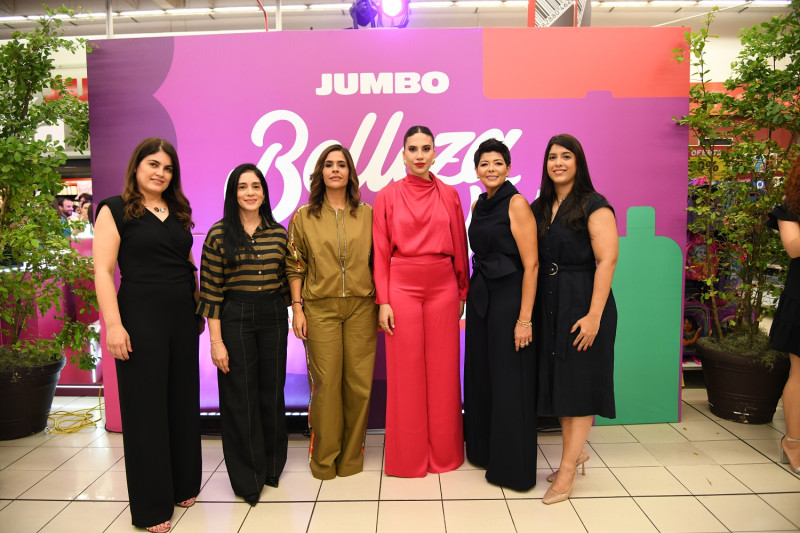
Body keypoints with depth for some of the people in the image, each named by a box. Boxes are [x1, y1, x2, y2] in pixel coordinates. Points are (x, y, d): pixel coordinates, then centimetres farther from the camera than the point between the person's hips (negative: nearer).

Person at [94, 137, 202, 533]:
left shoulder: (178, 213, 14)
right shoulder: (115, 210, -2)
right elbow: (103, 270, -9)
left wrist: (197, 310, 14)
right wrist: (114, 324, -17)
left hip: (182, 318, 6)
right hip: (140, 318, -5)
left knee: (183, 401, 12)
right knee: (146, 407, 3)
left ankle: (183, 485, 30)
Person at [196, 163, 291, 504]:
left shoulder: (279, 233, 6)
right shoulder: (219, 235, -4)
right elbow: (210, 291, -6)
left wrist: (290, 313, 5)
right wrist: (216, 341, -10)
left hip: (273, 318, 3)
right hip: (235, 318, -3)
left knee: (272, 392, 11)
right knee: (240, 396, 4)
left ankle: (272, 467, 32)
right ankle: (247, 479, 22)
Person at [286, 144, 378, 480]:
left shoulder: (367, 215, 7)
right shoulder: (304, 217, 5)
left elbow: (377, 262, 9)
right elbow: (294, 267, 5)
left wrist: (381, 304, 4)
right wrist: (297, 309, -1)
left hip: (360, 307, 1)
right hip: (320, 308, -1)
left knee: (359, 383, 3)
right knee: (325, 383, 1)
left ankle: (351, 457, 22)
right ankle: (324, 459, 19)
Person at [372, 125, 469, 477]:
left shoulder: (449, 195, 7)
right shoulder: (388, 196, 3)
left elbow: (460, 248, 10)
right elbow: (381, 252, 0)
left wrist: (462, 293, 8)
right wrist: (383, 301, -5)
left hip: (443, 289, 2)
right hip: (402, 289, -1)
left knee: (443, 370, 7)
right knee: (406, 372, 4)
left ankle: (445, 453, 24)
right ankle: (409, 457, 20)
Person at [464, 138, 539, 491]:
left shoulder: (517, 204, -11)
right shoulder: (478, 205, 11)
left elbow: (530, 264, -15)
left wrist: (524, 318, -19)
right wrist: (471, 296, 14)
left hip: (509, 299, -7)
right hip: (480, 297, 8)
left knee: (509, 383, 1)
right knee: (479, 377, 15)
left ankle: (513, 466, 17)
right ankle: (483, 450, 33)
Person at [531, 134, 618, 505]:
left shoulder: (594, 206, -8)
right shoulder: (540, 207, 11)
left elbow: (607, 259, -16)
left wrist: (594, 314, -22)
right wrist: (528, 310, 5)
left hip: (581, 303, -6)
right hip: (548, 304, 7)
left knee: (580, 382, 2)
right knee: (557, 379, 13)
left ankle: (567, 468, 12)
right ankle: (576, 452, 31)